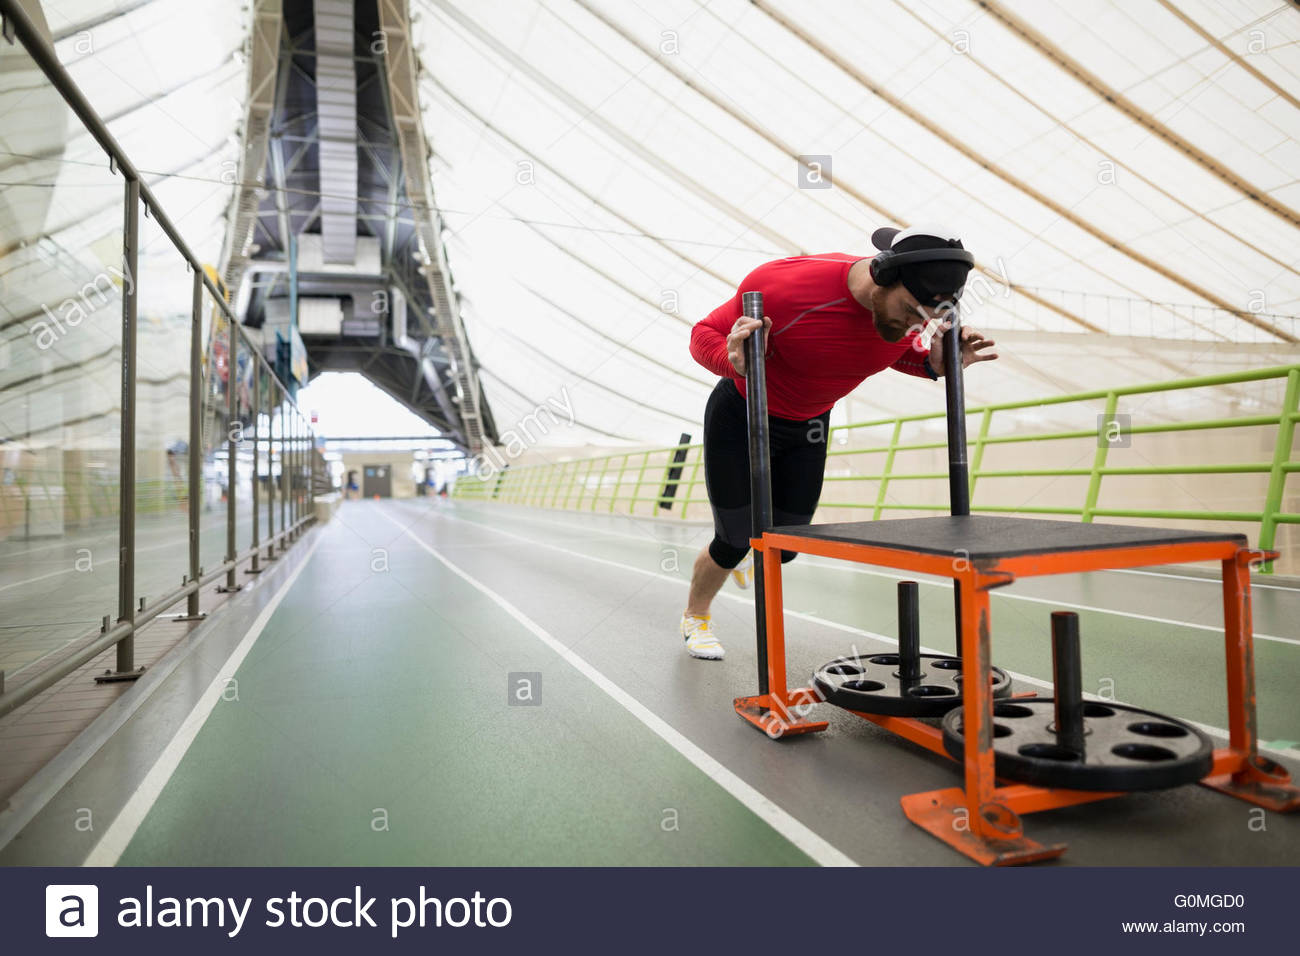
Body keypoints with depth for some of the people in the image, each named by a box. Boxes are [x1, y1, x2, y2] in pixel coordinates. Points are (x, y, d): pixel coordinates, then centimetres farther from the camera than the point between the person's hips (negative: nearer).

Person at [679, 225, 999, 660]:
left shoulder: (911, 308, -17)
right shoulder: (784, 286, -34)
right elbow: (705, 333, -22)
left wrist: (935, 363, -17)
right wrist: (734, 362, -45)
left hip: (807, 428, 5)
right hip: (738, 417, -5)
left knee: (784, 547, 7)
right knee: (734, 541, 0)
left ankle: (741, 549, 46)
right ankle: (695, 617, 32)